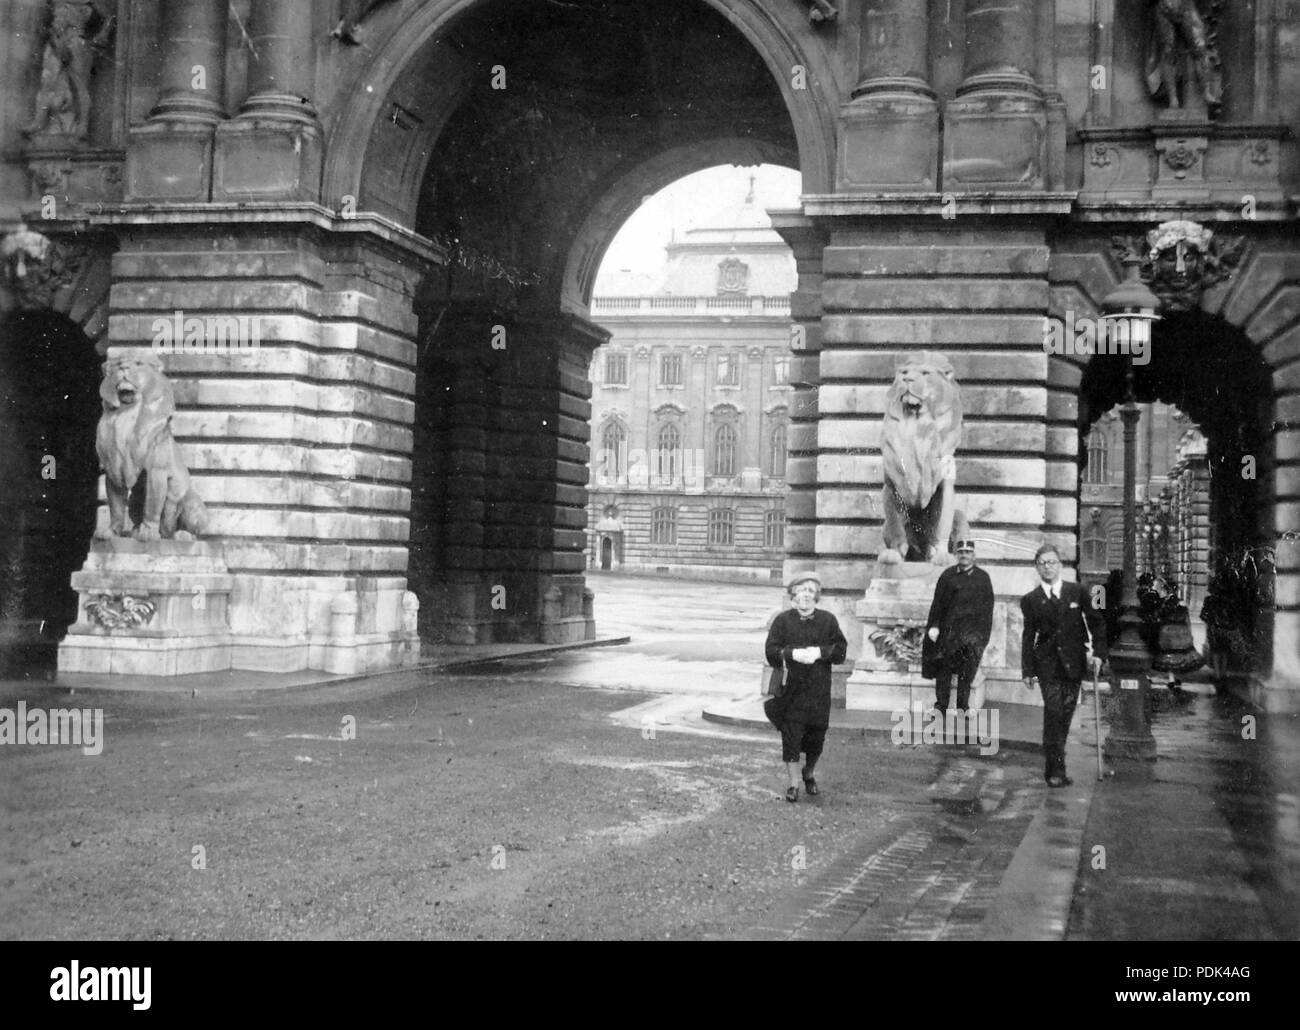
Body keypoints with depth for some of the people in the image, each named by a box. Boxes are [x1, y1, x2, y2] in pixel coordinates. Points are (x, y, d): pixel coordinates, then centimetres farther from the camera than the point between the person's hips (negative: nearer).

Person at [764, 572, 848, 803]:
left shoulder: (828, 620, 5)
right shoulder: (783, 620, 1)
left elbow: (841, 649, 0)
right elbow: (770, 650, -4)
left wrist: (820, 652, -15)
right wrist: (792, 654, -19)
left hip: (819, 691, 2)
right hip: (791, 689, -1)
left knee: (816, 737, 10)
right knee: (791, 737, -3)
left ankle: (809, 774, 35)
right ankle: (793, 783, 8)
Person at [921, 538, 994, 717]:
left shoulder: (983, 577, 7)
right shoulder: (947, 575, 9)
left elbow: (987, 608, 6)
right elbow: (937, 603, 7)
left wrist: (984, 634, -1)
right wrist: (934, 626, -3)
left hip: (972, 629, -1)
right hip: (948, 628, 1)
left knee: (966, 672, -3)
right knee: (944, 669, 3)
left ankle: (963, 706, 4)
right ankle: (941, 706, 8)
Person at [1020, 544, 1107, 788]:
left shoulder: (1078, 592, 6)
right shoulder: (1030, 600, 4)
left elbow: (1096, 624, 11)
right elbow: (1028, 637, 6)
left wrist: (1098, 652, -1)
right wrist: (1028, 670, 3)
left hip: (1073, 664, 2)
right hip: (1047, 664, -2)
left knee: (1065, 714, 4)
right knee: (1053, 713, -12)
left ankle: (1055, 764, 20)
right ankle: (1055, 770, -11)